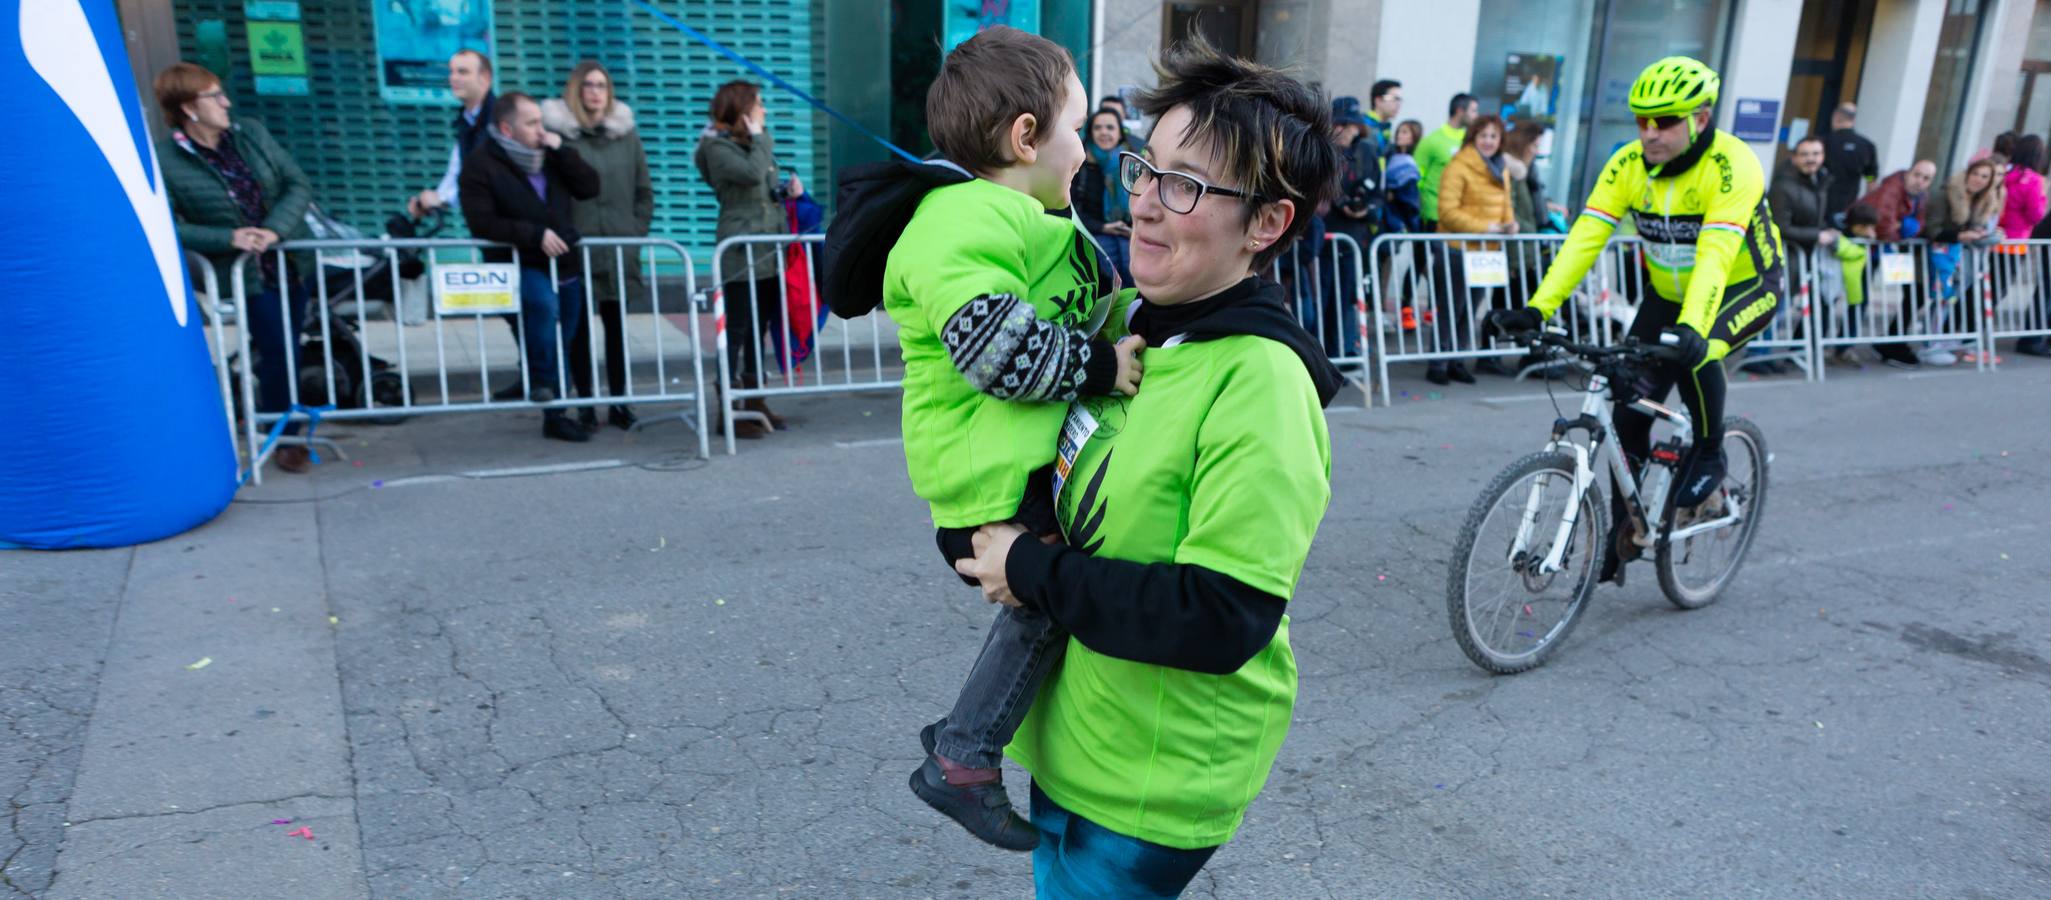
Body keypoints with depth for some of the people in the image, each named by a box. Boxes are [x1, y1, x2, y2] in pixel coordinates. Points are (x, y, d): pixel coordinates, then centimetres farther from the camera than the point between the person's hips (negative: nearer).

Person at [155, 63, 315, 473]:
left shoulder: (251, 134, 2)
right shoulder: (166, 162, -9)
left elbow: (298, 184, -1)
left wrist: (274, 230, -16)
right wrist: (229, 238, -21)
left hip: (293, 258, 4)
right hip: (241, 272, -4)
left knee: (289, 346, 11)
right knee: (279, 350, -10)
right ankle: (285, 437, 9)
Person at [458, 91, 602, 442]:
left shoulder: (549, 155, 13)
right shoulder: (481, 163, -4)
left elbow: (589, 188, 4)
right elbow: (481, 222, -13)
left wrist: (562, 150, -7)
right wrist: (535, 234, -21)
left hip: (564, 266, 6)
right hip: (519, 265, -6)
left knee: (564, 343, 9)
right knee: (543, 302, -36)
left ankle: (555, 415, 22)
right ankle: (541, 381, -17)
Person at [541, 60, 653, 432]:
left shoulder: (626, 133, 9)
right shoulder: (557, 131, -3)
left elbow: (644, 191, 12)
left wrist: (637, 231, 3)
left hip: (618, 248, 3)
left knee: (616, 323, 8)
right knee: (579, 325, 5)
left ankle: (618, 402, 17)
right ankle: (585, 404, 13)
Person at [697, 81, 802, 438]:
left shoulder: (760, 141, 16)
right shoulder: (717, 147, -7)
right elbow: (752, 174, -23)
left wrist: (788, 189, 5)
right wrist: (756, 135, -10)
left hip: (769, 250, 8)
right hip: (740, 252, -8)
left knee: (760, 329, 12)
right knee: (737, 330, -6)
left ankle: (755, 401, 20)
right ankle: (727, 410, -2)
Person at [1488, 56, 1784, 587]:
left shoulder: (1732, 166, -27)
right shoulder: (1628, 165, -14)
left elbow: (1715, 255, -40)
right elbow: (1585, 237, -23)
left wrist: (1692, 329, -55)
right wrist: (1537, 309, -35)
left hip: (1746, 288, -4)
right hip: (1668, 292, 5)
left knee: (1695, 352, -35)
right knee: (1630, 407, -5)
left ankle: (1709, 460, -8)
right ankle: (1627, 526, 14)